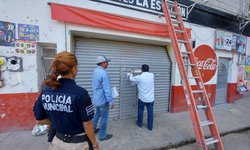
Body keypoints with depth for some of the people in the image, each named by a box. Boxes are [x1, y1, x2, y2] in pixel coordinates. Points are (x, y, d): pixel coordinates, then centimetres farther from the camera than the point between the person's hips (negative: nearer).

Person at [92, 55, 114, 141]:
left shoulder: (95, 71, 4)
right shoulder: (104, 73, -25)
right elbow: (107, 89, -26)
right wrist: (111, 101, -19)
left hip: (96, 98, 9)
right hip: (103, 99, -9)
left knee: (97, 114, 27)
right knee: (104, 117, 9)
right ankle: (102, 136, 26)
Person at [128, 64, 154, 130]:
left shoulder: (139, 77, -15)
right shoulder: (152, 75, -4)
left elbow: (131, 79, 3)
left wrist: (131, 74, 25)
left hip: (142, 98, -2)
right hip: (150, 98, 3)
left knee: (140, 111, 19)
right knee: (150, 112, 13)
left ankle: (140, 123, 36)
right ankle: (150, 126, 26)